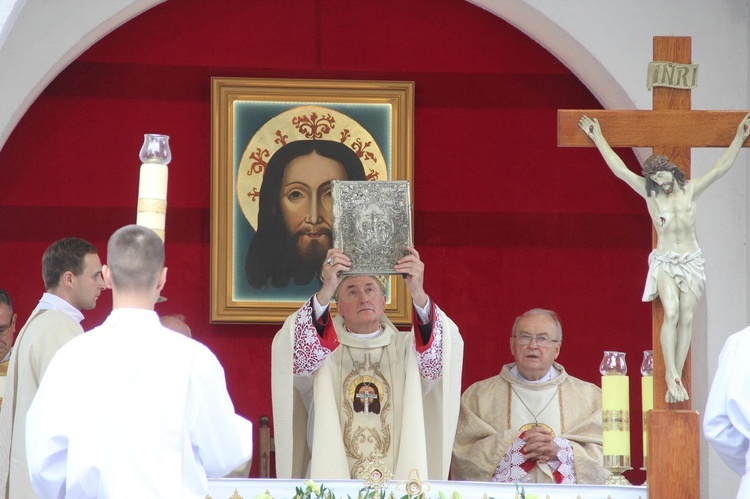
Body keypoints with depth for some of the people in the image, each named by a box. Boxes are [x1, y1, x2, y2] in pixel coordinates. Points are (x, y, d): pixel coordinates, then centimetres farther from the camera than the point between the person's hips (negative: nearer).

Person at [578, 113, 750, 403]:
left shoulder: (690, 191, 2)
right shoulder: (649, 194, -1)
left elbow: (721, 168, 4)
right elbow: (620, 169, -1)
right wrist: (598, 139, 0)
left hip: (691, 260, 2)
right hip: (664, 261, -2)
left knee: (687, 317, -3)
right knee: (671, 314, -19)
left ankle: (677, 375, 1)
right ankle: (672, 376, -20)